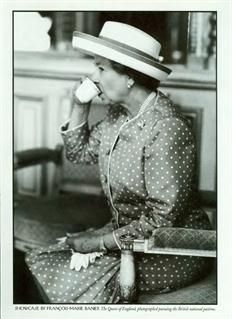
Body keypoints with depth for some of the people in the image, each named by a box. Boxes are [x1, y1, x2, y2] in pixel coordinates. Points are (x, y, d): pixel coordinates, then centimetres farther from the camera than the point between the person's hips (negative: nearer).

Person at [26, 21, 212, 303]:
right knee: (41, 262, -3)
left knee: (77, 285, -21)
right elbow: (79, 152, 16)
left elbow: (161, 221, -25)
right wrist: (80, 106, 0)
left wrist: (98, 242, -17)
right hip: (126, 231, 8)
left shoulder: (167, 130, -26)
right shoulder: (118, 114, 0)